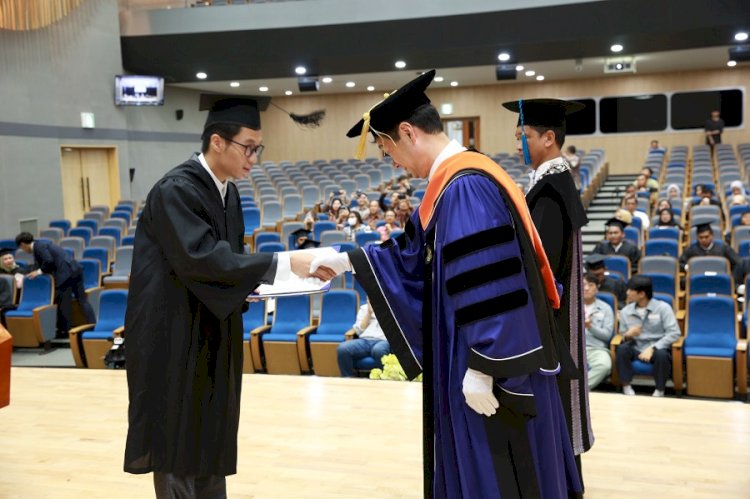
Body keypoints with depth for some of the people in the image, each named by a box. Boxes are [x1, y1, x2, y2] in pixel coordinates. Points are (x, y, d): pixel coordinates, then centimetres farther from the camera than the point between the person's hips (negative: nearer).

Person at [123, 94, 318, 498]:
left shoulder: (228, 193, 7)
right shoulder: (175, 190, -20)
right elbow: (202, 258, -30)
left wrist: (253, 287, -4)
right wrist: (283, 263, -32)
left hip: (211, 333, 8)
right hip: (175, 335, -8)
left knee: (209, 438, 15)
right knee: (178, 445, 2)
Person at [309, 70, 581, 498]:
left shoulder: (465, 185, -22)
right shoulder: (458, 180, 12)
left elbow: (488, 284, -27)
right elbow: (415, 253, 21)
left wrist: (480, 367, -23)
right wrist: (348, 261, 21)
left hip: (496, 366, -10)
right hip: (494, 354, 10)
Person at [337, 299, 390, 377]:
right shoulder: (364, 308, 25)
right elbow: (359, 331, 13)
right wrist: (369, 312, 7)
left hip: (383, 341, -3)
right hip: (364, 340, 3)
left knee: (378, 350, -42)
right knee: (342, 349, -28)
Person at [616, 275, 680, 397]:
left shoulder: (663, 308, -8)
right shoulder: (625, 311, 2)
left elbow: (674, 333, -15)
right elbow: (623, 336, 9)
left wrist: (652, 348, -24)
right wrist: (627, 336, -17)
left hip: (658, 348, -3)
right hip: (636, 348, 3)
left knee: (662, 355, -37)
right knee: (622, 349, -30)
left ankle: (659, 390, -12)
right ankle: (626, 387, -16)